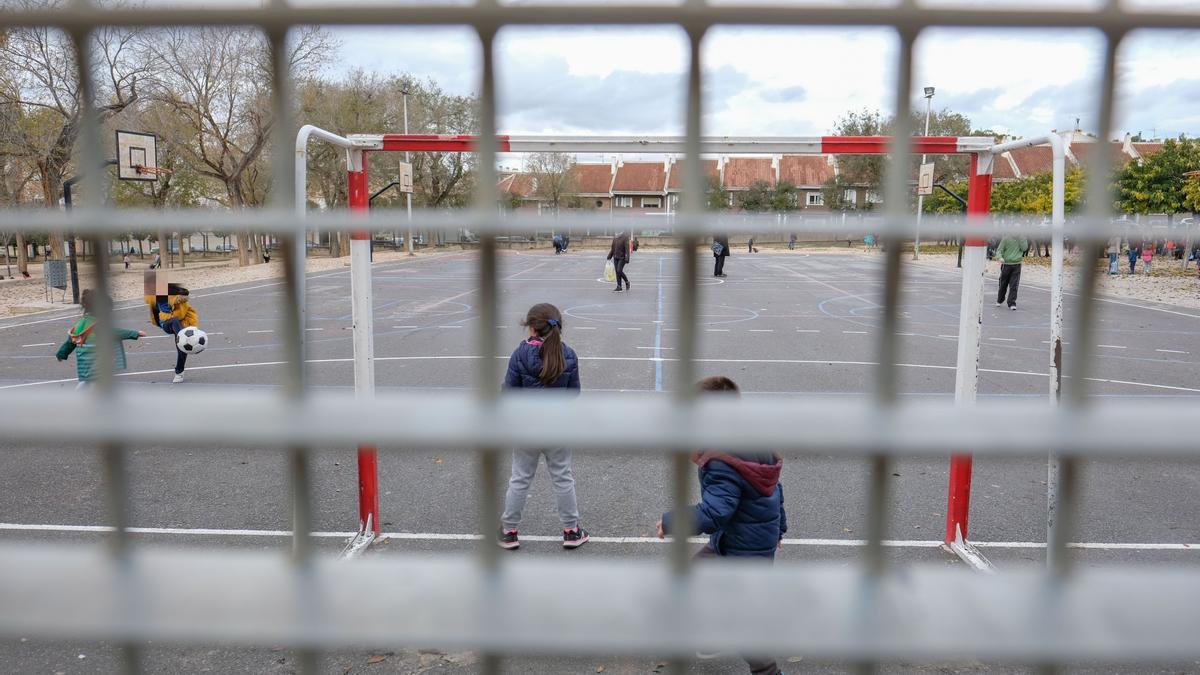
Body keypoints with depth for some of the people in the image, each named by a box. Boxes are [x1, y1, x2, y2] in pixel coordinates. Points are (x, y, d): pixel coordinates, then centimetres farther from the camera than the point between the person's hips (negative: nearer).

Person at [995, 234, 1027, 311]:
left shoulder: (1022, 239, 6)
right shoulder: (1006, 239, -1)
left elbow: (1024, 248, -8)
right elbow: (999, 250, -4)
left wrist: (1020, 238, -10)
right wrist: (1000, 257, -24)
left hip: (1017, 265, 1)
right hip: (1006, 264, -1)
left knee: (1014, 285, -7)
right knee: (1003, 284, 10)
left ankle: (1012, 303, -6)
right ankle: (999, 300, 30)